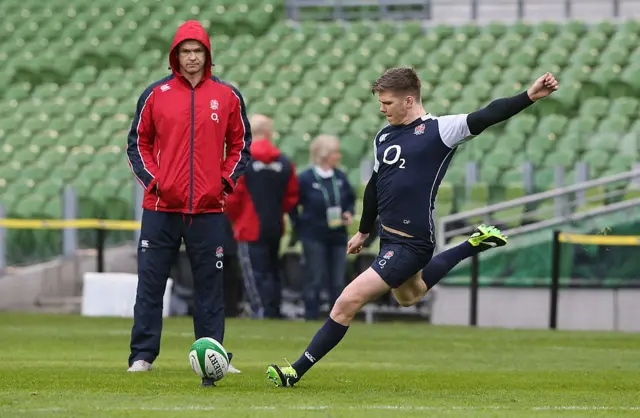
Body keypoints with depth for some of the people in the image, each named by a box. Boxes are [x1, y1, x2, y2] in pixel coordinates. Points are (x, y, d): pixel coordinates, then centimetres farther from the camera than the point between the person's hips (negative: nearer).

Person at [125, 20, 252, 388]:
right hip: (161, 208, 0)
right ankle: (142, 355, 4)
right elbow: (138, 142, 9)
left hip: (208, 209, 0)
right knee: (150, 284, -1)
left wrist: (226, 181, -1)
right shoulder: (156, 94, 4)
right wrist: (151, 179, -4)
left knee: (210, 288, 2)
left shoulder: (227, 96, 6)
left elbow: (241, 144, 12)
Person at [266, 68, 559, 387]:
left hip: (411, 244, -9)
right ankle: (474, 245, 41)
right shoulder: (384, 136, 8)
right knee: (408, 296, 34)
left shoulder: (438, 130, -13)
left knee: (348, 302, -13)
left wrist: (529, 96, -33)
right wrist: (363, 231, 29)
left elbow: (488, 116, -20)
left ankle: (297, 371, -5)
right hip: (389, 237, 9)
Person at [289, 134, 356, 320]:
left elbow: (351, 198, 17)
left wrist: (349, 213, 0)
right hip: (314, 237, -5)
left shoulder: (340, 177, 4)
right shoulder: (306, 179, -10)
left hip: (337, 235, 5)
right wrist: (300, 226, -6)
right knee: (315, 280, -2)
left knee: (337, 282, 7)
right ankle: (311, 317, 5)